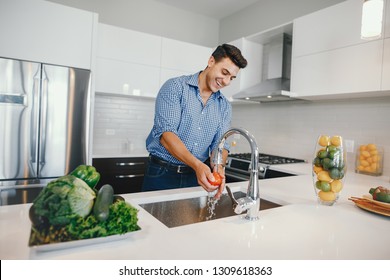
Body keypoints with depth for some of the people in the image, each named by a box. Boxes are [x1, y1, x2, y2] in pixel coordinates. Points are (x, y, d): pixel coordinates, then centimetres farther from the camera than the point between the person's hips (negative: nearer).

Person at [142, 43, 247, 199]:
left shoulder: (225, 106, 6)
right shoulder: (175, 87, -8)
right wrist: (197, 165, -32)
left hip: (198, 176, 4)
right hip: (162, 174, -3)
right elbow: (166, 133, -19)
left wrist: (218, 166, -22)